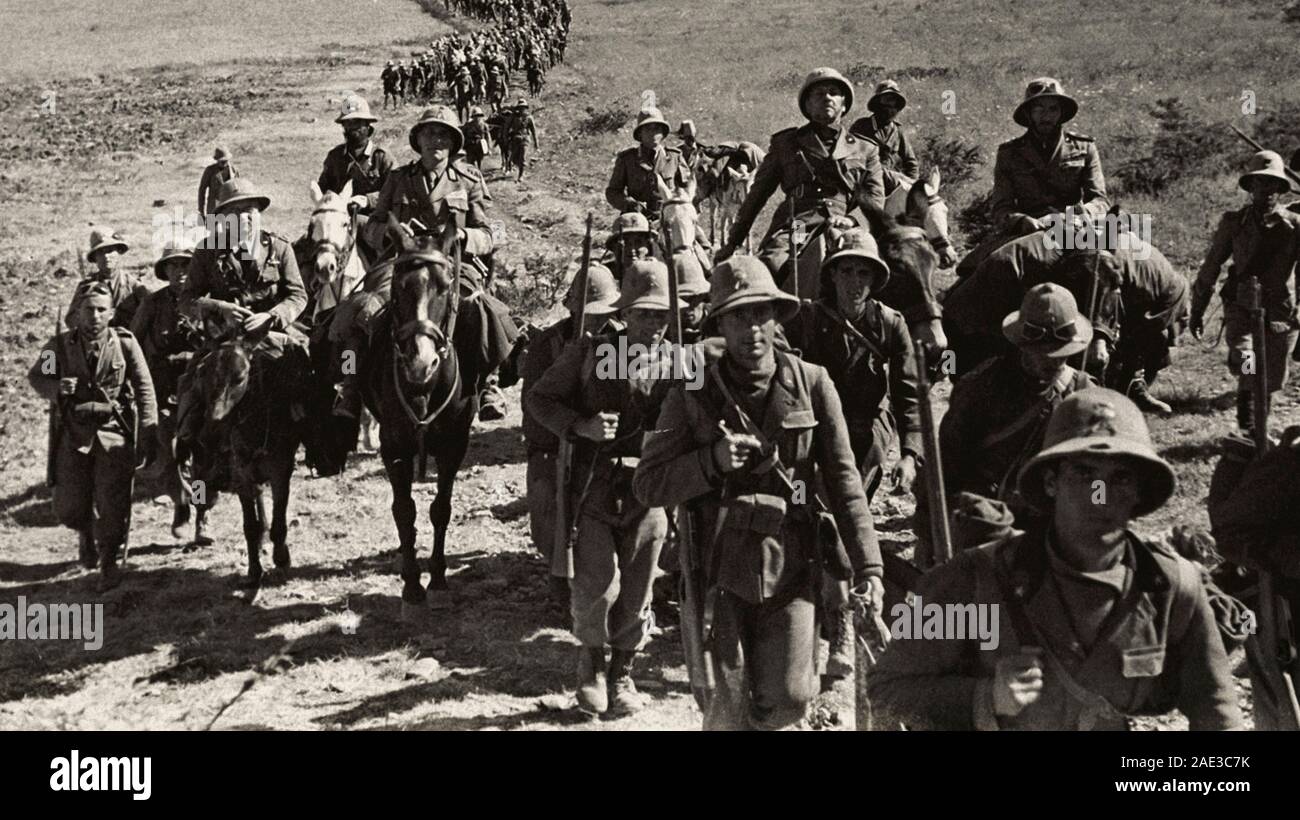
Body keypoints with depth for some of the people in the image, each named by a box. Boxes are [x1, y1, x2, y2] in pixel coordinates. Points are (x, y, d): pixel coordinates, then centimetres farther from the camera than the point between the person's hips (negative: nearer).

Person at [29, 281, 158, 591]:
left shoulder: (125, 343, -5)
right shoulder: (60, 344, -2)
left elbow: (144, 388, -4)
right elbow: (35, 377, 10)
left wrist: (148, 432, -9)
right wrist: (57, 387, -13)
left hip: (114, 431, -1)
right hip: (73, 434, 1)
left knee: (112, 504, -6)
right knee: (69, 508, 5)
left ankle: (109, 563, 14)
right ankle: (86, 534, 40)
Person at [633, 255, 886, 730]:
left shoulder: (811, 384, 0)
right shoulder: (694, 395, -2)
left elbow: (844, 481, 0)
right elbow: (647, 485, -3)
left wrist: (868, 567, -5)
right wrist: (712, 461, -18)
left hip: (792, 567, 1)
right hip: (721, 570, -1)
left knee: (788, 701, 0)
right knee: (731, 711, 0)